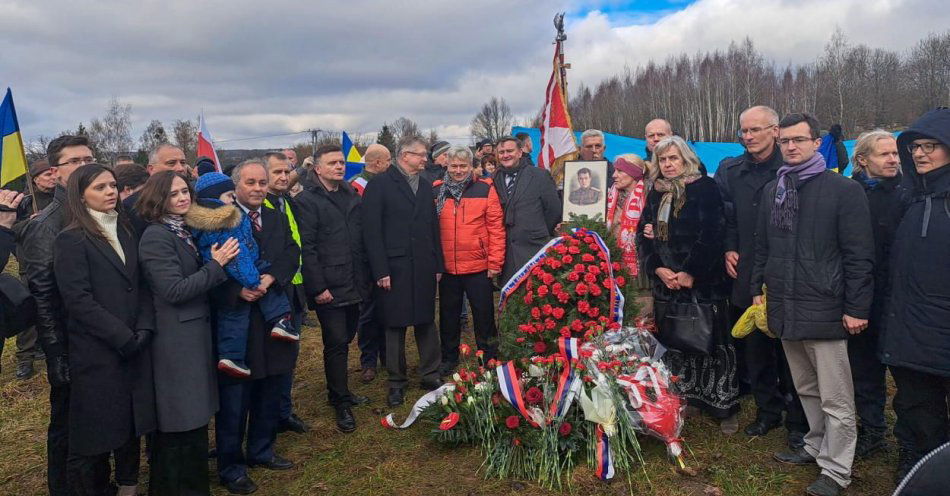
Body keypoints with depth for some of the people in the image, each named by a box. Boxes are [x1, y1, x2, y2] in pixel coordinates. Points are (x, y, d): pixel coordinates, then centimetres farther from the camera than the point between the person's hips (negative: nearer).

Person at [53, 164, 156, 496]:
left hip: (134, 349, 6)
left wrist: (144, 329, -7)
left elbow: (141, 286, 8)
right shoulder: (71, 240, -7)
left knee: (132, 424, 13)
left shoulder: (126, 232, 12)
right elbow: (79, 300, -15)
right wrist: (123, 338, -15)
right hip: (97, 354, -6)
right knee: (97, 432, 5)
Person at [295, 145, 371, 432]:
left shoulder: (353, 197, 13)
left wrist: (365, 278, 10)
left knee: (344, 340, 14)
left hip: (353, 286, 6)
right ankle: (341, 403, 12)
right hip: (329, 288, -6)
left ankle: (339, 392, 30)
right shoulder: (307, 201, -7)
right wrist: (318, 287, -15)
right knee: (336, 343, -1)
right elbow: (307, 247, -11)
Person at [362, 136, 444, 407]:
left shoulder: (426, 187, 14)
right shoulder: (380, 185, -4)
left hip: (424, 269, 5)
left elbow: (433, 228, 14)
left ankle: (430, 375, 23)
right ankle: (396, 381, 18)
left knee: (426, 322, 10)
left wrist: (438, 265, 8)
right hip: (394, 268, -4)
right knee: (395, 325, 5)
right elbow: (371, 230, -9)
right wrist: (380, 271, -13)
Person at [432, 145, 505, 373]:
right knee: (448, 315, 15)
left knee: (484, 314, 8)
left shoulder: (485, 190, -2)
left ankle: (488, 359, 24)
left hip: (478, 267, -2)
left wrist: (495, 262, -8)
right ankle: (449, 358, 31)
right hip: (446, 267, 2)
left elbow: (496, 228, -4)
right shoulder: (436, 191, 4)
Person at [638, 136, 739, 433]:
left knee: (712, 342, 0)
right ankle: (686, 399, 22)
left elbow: (712, 233, -12)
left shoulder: (704, 188, -4)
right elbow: (644, 234, 9)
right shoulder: (656, 193, 13)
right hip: (665, 281, 5)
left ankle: (725, 407, 11)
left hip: (703, 282, -5)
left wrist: (691, 272, -15)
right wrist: (658, 269, -6)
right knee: (674, 344, 8)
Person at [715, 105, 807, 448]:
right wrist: (728, 249, 4)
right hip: (746, 276, 4)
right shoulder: (730, 171, 7)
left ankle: (798, 420, 20)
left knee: (790, 352, 4)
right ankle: (767, 411, 29)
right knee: (755, 349, 13)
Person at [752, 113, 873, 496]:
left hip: (824, 310, -6)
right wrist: (757, 288, 13)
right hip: (784, 309, 6)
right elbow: (762, 246, 18)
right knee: (806, 389, 19)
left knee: (835, 398, 3)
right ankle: (816, 446, 35)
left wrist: (856, 309, -11)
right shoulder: (772, 190, 12)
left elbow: (859, 256, -8)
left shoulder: (844, 190, -6)